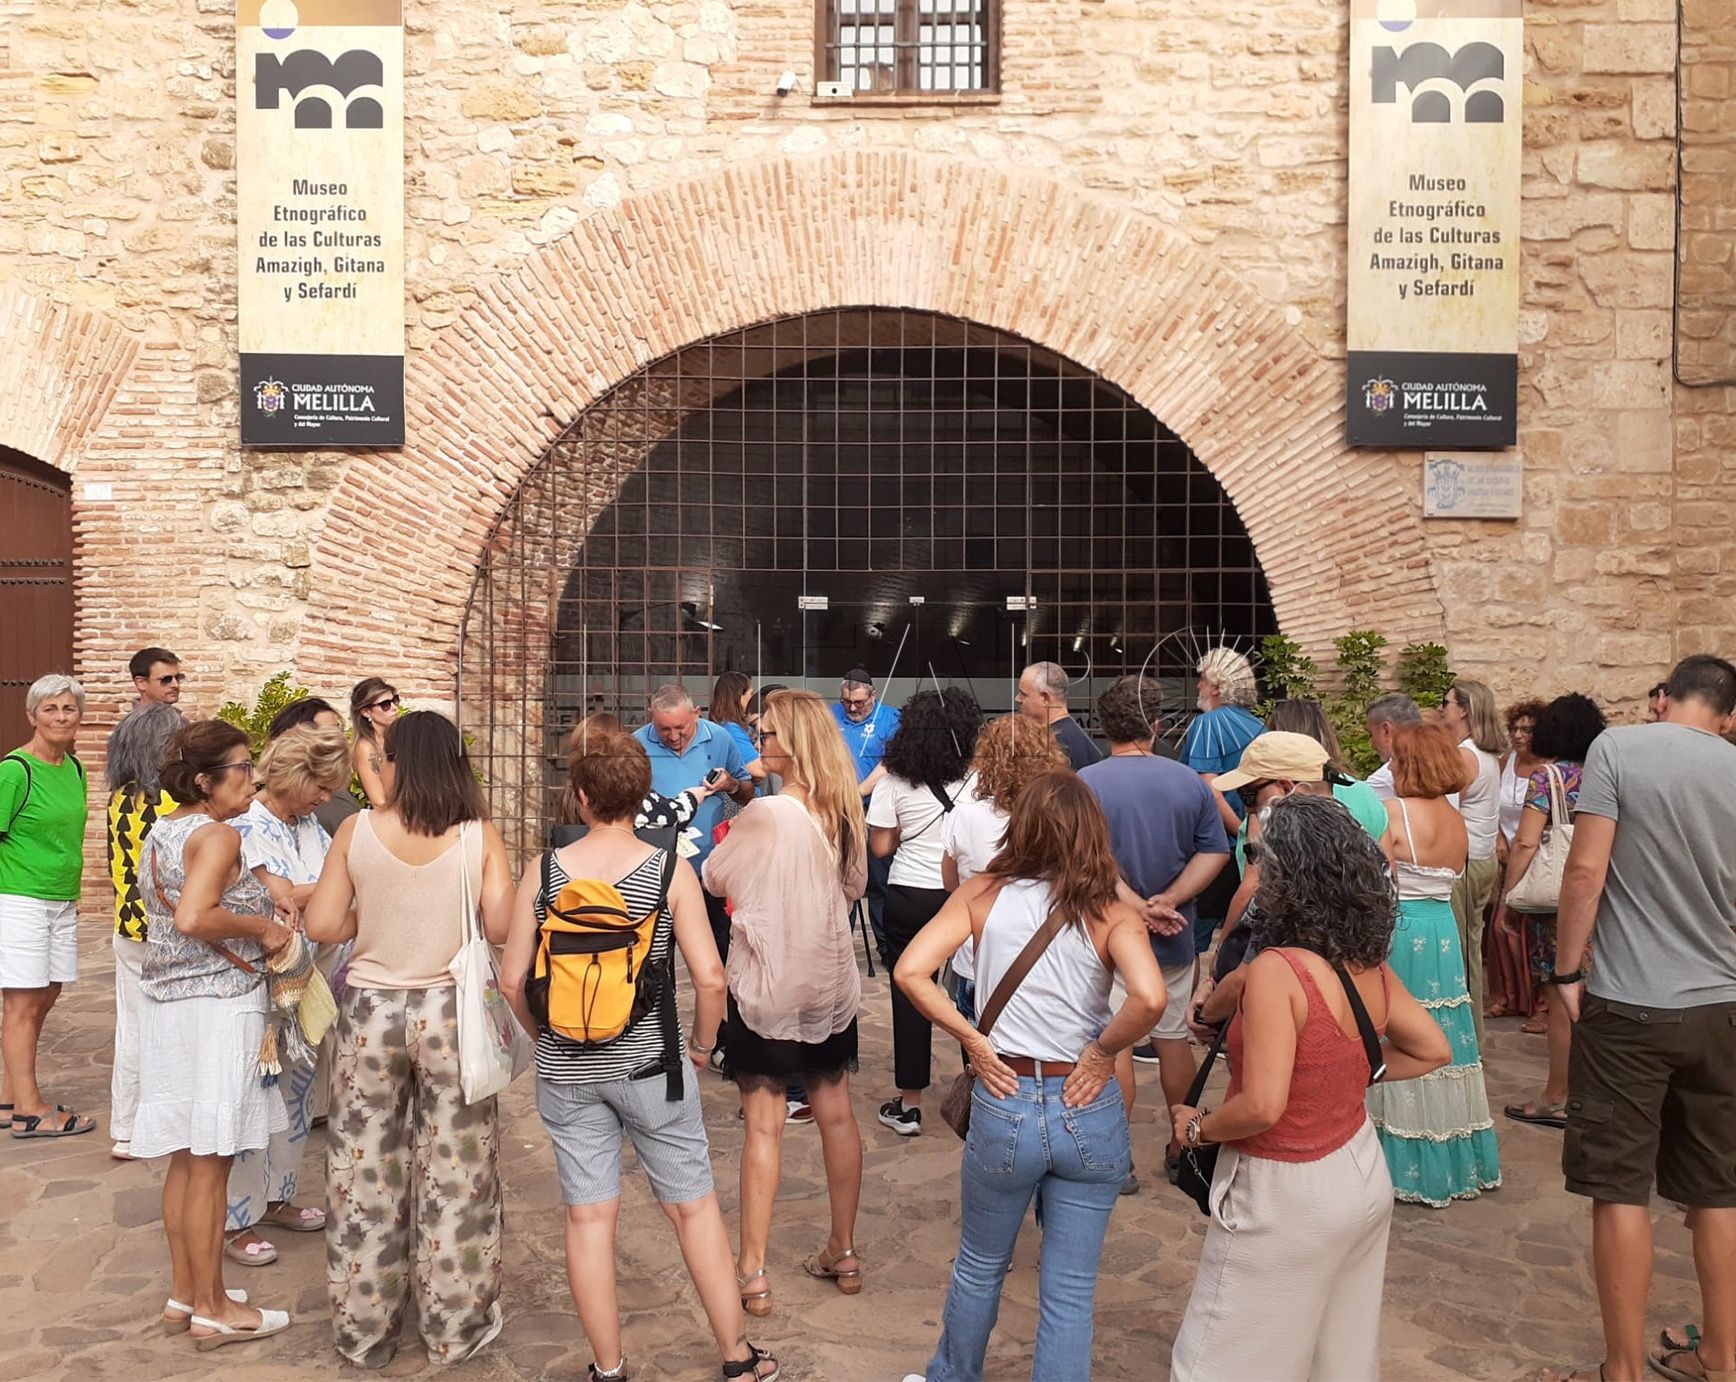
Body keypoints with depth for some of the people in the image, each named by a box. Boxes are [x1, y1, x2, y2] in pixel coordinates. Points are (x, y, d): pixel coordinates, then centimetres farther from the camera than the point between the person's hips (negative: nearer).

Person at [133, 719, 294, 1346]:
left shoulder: (161, 832, 12)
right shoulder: (217, 836, -16)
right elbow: (193, 918, -29)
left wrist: (261, 907, 11)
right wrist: (262, 928, -15)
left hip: (168, 1004, 9)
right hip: (218, 1005, -9)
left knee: (185, 1159, 16)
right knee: (210, 1163, 0)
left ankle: (185, 1294, 25)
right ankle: (212, 1310, 9)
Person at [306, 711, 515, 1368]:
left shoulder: (356, 830, -7)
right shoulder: (481, 836, -9)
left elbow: (321, 926, -8)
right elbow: (501, 928, -13)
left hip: (371, 1011, 1)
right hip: (450, 1012, -1)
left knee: (366, 1177, 14)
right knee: (453, 1175, 12)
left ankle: (363, 1331, 28)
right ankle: (456, 1327, 25)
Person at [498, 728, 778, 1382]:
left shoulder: (543, 874, -7)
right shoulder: (671, 872, -12)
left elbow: (512, 980, -3)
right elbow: (709, 977, -15)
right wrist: (702, 1043, 3)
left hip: (566, 1071, 2)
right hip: (650, 1064, -1)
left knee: (588, 1215, 11)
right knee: (693, 1205, 12)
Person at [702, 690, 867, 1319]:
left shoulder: (766, 814, -20)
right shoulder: (844, 811, -2)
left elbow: (714, 880, -6)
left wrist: (727, 846, 13)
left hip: (766, 984, -6)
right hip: (830, 983, 6)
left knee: (763, 1124, 2)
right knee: (836, 1113, 14)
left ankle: (753, 1272, 9)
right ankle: (843, 1253, 27)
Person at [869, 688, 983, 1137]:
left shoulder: (895, 781, -6)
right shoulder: (979, 779, -5)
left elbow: (881, 847, -4)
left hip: (910, 897, -1)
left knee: (910, 994, 7)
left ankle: (909, 1104, 12)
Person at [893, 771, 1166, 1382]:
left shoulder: (983, 893, -5)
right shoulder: (1112, 913, -8)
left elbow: (910, 972, -14)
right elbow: (1149, 998, -26)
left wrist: (970, 1037, -5)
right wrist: (1103, 1050, -9)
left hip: (1003, 1102, 1)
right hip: (1088, 1109, -1)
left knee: (979, 1268, 25)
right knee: (1070, 1292, 13)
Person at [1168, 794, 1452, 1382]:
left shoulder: (1277, 970, -26)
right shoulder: (1370, 966, -4)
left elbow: (1262, 1107, -29)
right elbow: (1433, 1051, 10)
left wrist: (1197, 1127, -12)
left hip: (1286, 1199, -8)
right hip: (1364, 1176, 8)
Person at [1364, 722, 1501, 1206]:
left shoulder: (1393, 812, -14)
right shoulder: (1456, 820, 7)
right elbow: (1453, 877, 12)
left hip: (1400, 932, -7)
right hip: (1444, 932, 7)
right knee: (1443, 1041, 15)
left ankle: (1408, 1167, 7)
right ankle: (1458, 1163, 25)